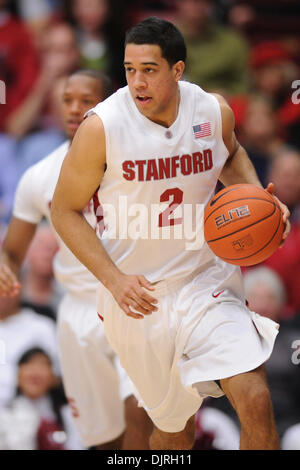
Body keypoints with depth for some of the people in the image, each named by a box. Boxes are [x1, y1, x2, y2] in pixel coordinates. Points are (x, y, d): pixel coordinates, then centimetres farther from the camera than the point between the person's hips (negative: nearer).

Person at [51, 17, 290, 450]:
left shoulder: (215, 112, -6)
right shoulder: (102, 127, -16)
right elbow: (65, 210, -6)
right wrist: (115, 280, -17)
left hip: (208, 282, 2)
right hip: (139, 296, -2)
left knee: (255, 401, -17)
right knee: (176, 429, 9)